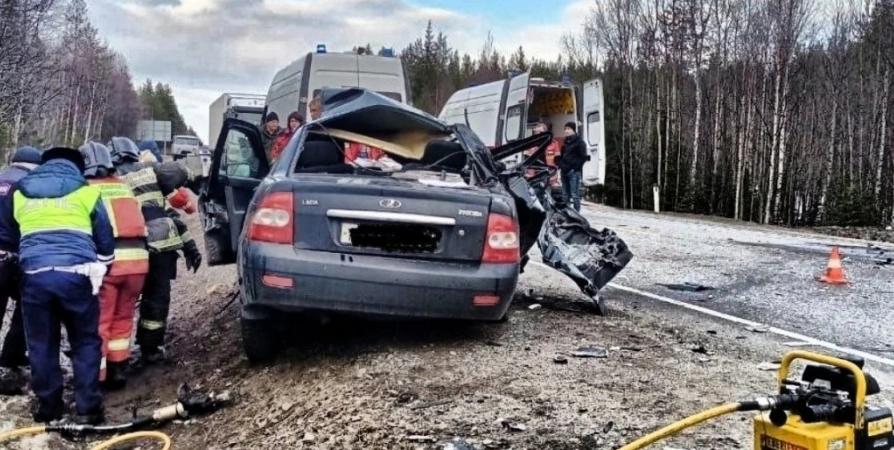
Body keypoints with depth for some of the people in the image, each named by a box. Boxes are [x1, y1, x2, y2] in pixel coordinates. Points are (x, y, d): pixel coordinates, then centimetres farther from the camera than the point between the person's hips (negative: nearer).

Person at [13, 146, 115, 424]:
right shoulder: (85, 192, 12)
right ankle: (88, 408, 6)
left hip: (34, 275, 2)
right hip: (75, 274, -2)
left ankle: (48, 405, 20)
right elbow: (105, 239, 14)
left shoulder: (21, 194, 21)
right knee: (86, 342, 7)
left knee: (41, 344, 13)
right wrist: (99, 270, 27)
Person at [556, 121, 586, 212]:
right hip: (564, 171, 7)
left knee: (575, 195, -9)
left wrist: (575, 168, -13)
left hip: (574, 172, -7)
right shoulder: (566, 142, 20)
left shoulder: (579, 142, -2)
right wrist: (560, 165, 12)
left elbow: (583, 157, -8)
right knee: (565, 195, 10)